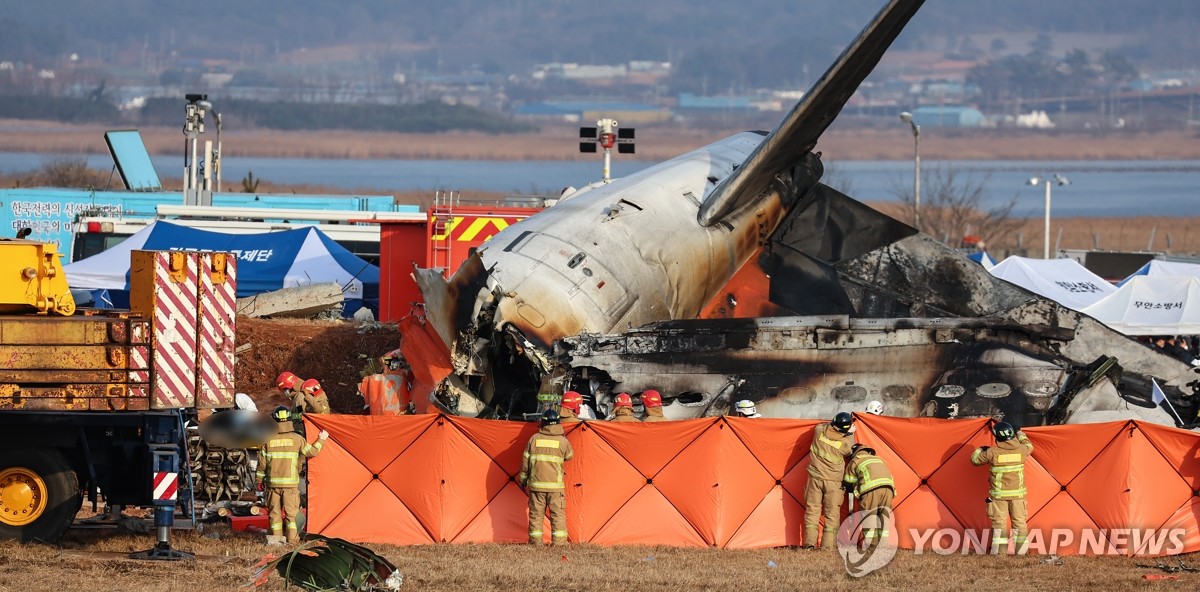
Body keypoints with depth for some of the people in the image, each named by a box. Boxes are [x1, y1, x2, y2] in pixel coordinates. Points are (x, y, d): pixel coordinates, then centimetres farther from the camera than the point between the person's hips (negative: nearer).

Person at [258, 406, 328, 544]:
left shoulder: (268, 440, -1)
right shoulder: (296, 439, -5)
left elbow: (262, 462, 2)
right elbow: (312, 452, 4)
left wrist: (260, 481, 13)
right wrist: (321, 440, 22)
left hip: (273, 483, 1)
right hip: (291, 483, -1)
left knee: (275, 512, 8)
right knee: (291, 512, 4)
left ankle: (276, 538, 9)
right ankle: (292, 538, 3)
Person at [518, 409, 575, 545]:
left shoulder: (534, 439, -1)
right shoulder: (562, 441, -5)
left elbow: (525, 461, 5)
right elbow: (569, 456, 14)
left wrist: (523, 479, 16)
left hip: (536, 484, 1)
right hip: (555, 485, -1)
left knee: (536, 515, 8)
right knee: (558, 515, 3)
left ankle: (535, 543, 8)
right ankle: (559, 543, -3)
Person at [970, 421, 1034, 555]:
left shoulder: (992, 453, -12)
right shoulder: (1021, 450, -4)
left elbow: (975, 459, 4)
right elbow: (1029, 447, 22)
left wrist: (980, 450, 25)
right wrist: (1020, 434, 38)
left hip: (999, 494, -2)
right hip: (1018, 494, 2)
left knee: (999, 522, 3)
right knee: (1019, 521, 8)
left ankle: (998, 551, 1)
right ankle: (1021, 549, 8)